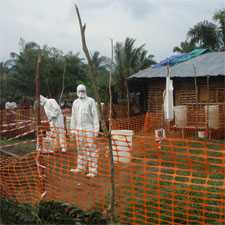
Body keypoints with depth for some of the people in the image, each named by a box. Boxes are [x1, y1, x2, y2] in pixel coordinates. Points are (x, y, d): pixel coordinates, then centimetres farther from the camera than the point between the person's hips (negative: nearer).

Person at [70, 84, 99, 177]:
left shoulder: (91, 101, -5)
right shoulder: (75, 102, 10)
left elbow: (95, 116, -7)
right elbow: (73, 116, 15)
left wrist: (96, 129, -11)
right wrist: (72, 129, 12)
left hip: (89, 128, -5)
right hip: (79, 128, 5)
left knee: (90, 149, -5)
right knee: (81, 148, 12)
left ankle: (93, 170, -2)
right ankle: (80, 167, 24)